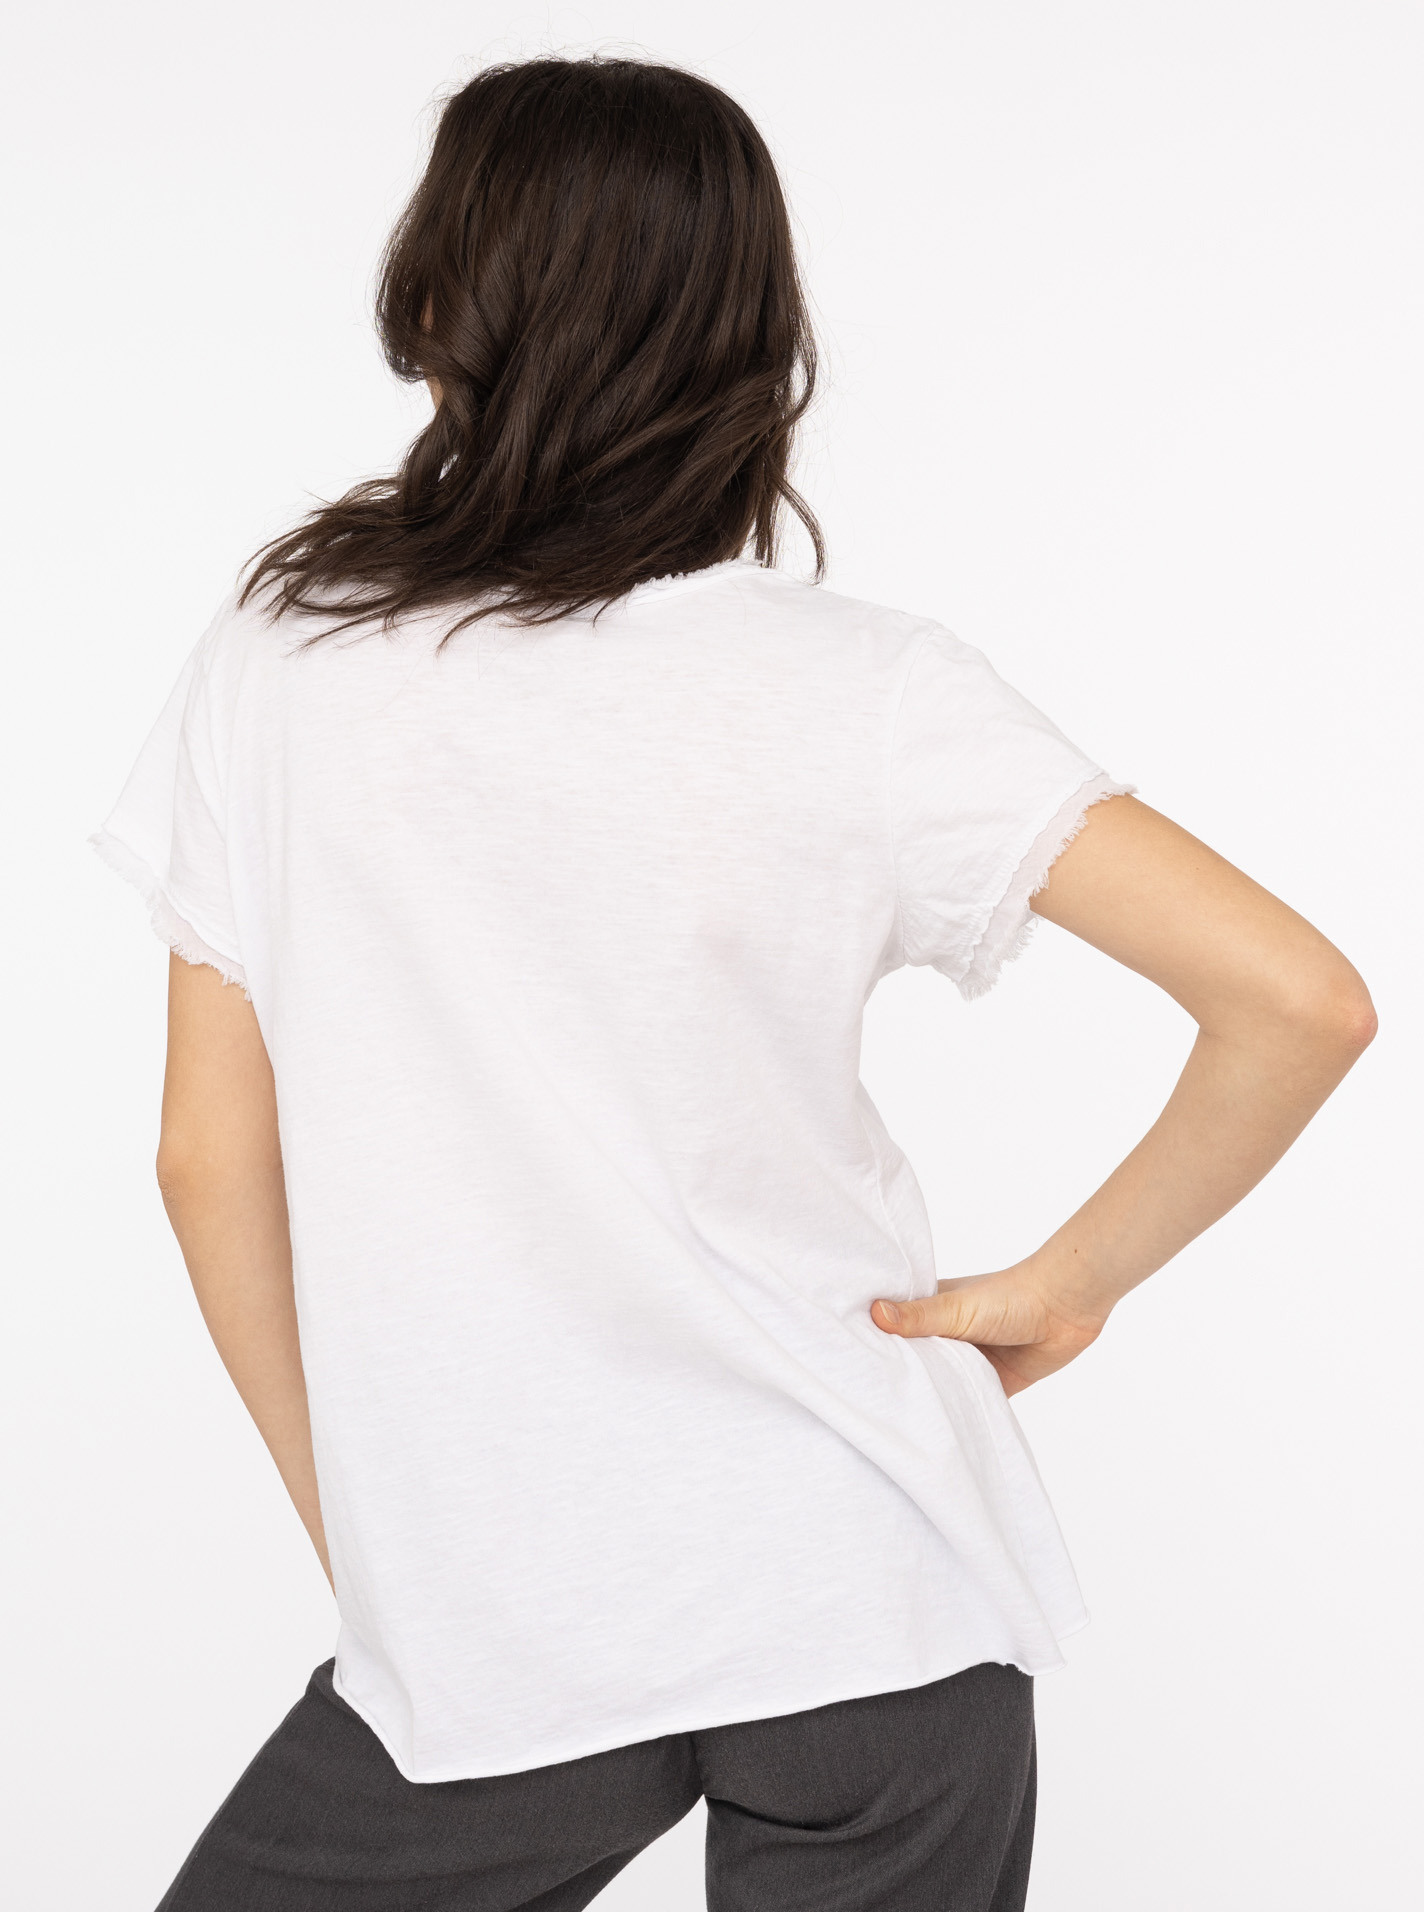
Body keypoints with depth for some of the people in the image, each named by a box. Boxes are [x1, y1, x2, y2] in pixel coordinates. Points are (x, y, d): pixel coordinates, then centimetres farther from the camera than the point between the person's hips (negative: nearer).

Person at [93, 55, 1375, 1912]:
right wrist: (1069, 1282, 1)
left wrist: (357, 1536, 11)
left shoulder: (279, 661, -4)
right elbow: (1301, 1001, -12)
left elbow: (211, 1161, -1)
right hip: (882, 1601, 1)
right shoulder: (863, 690, -7)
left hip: (497, 1646, 0)